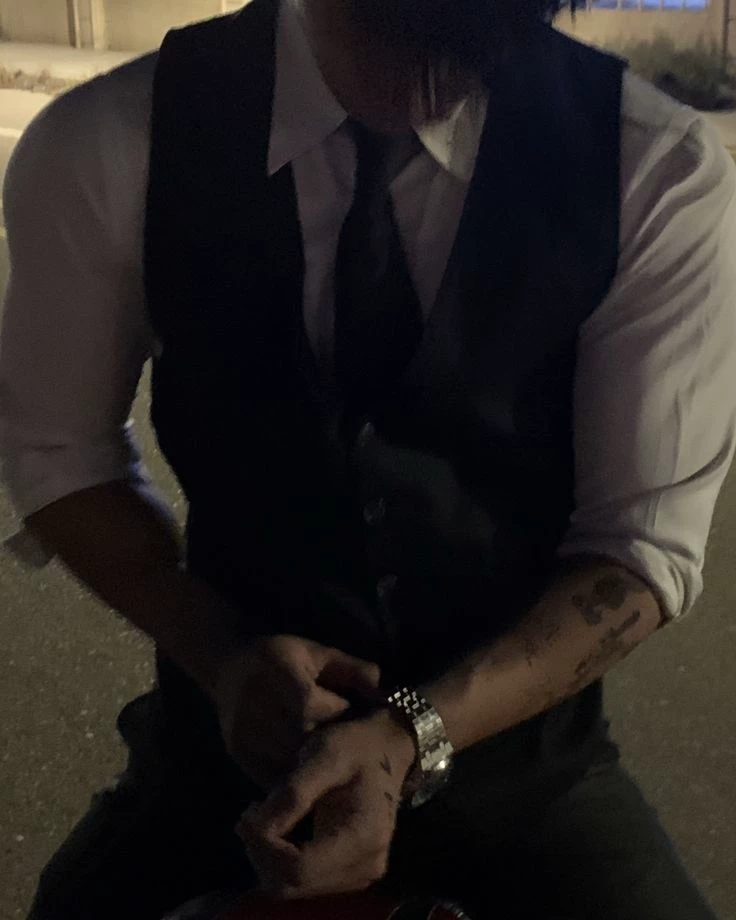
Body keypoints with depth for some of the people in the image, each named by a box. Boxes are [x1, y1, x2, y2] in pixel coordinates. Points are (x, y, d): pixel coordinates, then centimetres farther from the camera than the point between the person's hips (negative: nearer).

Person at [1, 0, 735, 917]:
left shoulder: (663, 174, -16)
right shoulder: (97, 152, -15)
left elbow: (644, 543, -12)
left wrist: (412, 738, -25)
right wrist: (220, 653, -16)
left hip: (514, 733, 0)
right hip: (234, 731, 1)